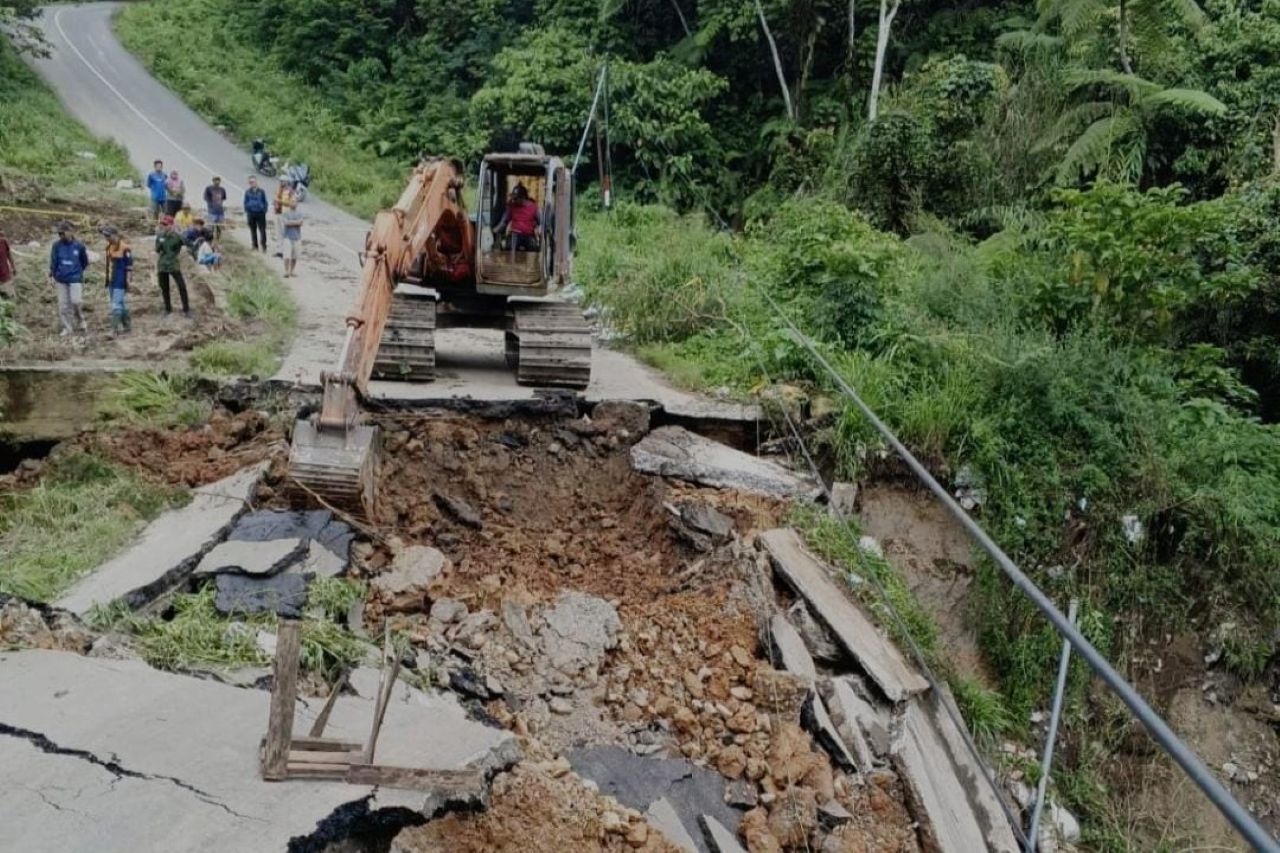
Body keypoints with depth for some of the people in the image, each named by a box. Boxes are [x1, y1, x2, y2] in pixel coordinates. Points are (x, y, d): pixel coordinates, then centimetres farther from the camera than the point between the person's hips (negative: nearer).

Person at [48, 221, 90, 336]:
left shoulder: (79, 246, -7)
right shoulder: (57, 245, -4)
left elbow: (84, 262, 8)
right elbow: (53, 261, -1)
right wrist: (51, 276, -5)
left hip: (75, 278, -2)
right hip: (61, 279, 2)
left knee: (75, 302, -9)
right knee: (63, 304, 5)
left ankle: (81, 321, 18)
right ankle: (66, 327, 15)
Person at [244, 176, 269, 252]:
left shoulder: (261, 191, 0)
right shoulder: (247, 192, 4)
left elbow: (265, 202, 5)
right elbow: (245, 202, 9)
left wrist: (264, 211, -1)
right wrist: (246, 212, 2)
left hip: (260, 213, -2)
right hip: (251, 213, 2)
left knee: (262, 230, -4)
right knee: (253, 230, 8)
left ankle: (264, 246, 4)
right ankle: (255, 246, 18)